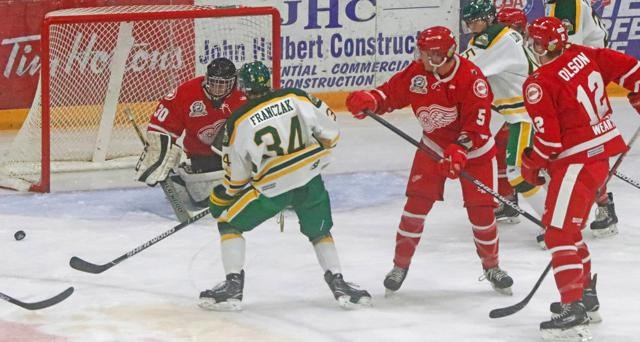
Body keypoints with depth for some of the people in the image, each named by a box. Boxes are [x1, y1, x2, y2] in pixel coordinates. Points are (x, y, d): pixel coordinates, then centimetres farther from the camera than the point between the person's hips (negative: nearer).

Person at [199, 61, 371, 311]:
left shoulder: (238, 123, -4)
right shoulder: (296, 98, -1)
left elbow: (236, 176, 3)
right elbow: (330, 133, 5)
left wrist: (221, 199, 20)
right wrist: (318, 153, 25)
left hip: (272, 188, -3)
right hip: (310, 178, 3)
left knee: (228, 223, 13)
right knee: (320, 232, 23)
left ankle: (233, 287, 6)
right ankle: (338, 283, 12)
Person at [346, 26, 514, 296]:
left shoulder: (471, 78, -27)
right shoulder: (417, 72, -13)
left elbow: (477, 124, -29)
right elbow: (391, 93, -7)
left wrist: (459, 152, -40)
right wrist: (368, 100, -28)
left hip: (474, 150, -3)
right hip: (434, 145, 3)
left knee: (481, 210, -2)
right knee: (417, 203, -5)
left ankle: (491, 266, 20)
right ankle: (400, 264, 8)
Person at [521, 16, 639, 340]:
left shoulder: (539, 84, -17)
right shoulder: (585, 56, 2)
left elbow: (548, 139, -17)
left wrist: (530, 165, 1)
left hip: (576, 162, -9)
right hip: (600, 154, 9)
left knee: (560, 234, -10)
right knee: (568, 228, 24)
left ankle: (572, 312, -19)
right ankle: (586, 296, 33)